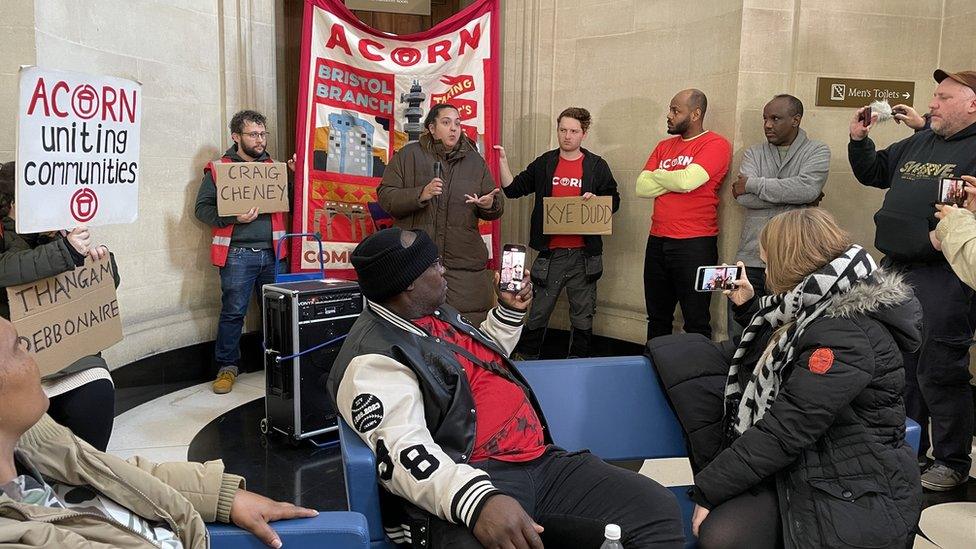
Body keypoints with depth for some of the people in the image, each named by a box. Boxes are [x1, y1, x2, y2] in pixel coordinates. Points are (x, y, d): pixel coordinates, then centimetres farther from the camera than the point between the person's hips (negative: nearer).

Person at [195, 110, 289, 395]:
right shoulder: (219, 169, 3)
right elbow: (202, 208, -2)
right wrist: (234, 218, -15)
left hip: (273, 253, 4)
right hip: (238, 254, -4)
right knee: (233, 312, -1)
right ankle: (227, 367, 11)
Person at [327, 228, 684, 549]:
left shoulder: (438, 314, 20)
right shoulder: (373, 358, -11)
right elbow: (402, 452, -26)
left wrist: (510, 311, 28)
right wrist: (478, 501, -41)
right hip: (465, 483, -9)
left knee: (658, 509, -4)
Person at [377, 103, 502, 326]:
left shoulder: (475, 161, 14)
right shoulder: (409, 155, 6)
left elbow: (498, 206, 16)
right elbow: (385, 196, 1)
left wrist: (490, 205, -9)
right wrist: (420, 194, -15)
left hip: (465, 263, 2)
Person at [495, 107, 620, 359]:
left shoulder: (597, 166, 3)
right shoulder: (544, 164, 6)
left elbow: (613, 201, 8)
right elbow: (513, 189, 4)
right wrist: (502, 161, -7)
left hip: (584, 254, 0)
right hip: (550, 252, 0)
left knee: (582, 316, 10)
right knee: (537, 313, 6)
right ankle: (525, 360, 22)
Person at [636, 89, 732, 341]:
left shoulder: (715, 144, -6)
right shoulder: (664, 146, 14)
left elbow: (688, 181, -21)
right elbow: (642, 188, 4)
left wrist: (659, 175, -2)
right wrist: (676, 179, -8)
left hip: (694, 244, -6)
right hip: (657, 241, 7)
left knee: (696, 322, 2)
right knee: (657, 319, 16)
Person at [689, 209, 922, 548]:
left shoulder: (846, 335, -21)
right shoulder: (826, 310, 10)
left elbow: (783, 432, -24)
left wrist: (707, 490, -17)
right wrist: (748, 305, 23)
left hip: (855, 501, -8)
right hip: (806, 471, 8)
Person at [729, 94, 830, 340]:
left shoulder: (817, 151, 4)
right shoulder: (753, 153, 10)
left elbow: (807, 188, -17)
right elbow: (744, 198, -7)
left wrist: (753, 184, -10)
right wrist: (794, 197, -10)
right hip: (751, 259, 3)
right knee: (738, 338, 8)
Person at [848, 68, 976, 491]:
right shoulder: (918, 143, 17)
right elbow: (872, 173, 25)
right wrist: (859, 139, 10)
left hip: (942, 277, -8)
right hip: (895, 269, 9)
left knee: (939, 373, -1)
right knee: (899, 366, 17)